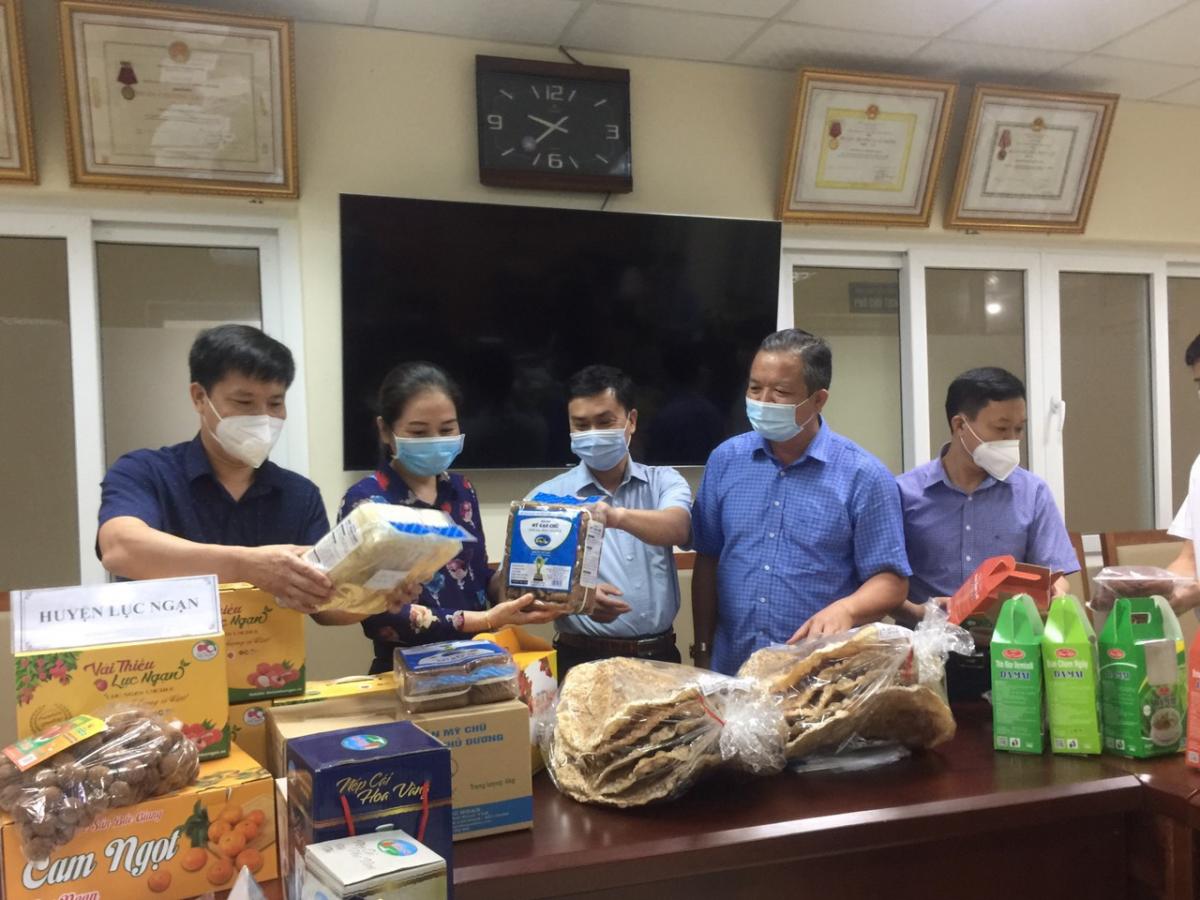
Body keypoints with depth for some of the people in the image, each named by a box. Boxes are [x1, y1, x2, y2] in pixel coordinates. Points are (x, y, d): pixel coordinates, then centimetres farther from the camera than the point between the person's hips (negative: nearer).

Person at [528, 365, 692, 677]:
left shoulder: (664, 481, 5)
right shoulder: (547, 497, 0)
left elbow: (678, 530, -16)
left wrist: (619, 516, -35)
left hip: (659, 657, 1)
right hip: (584, 660, -1)